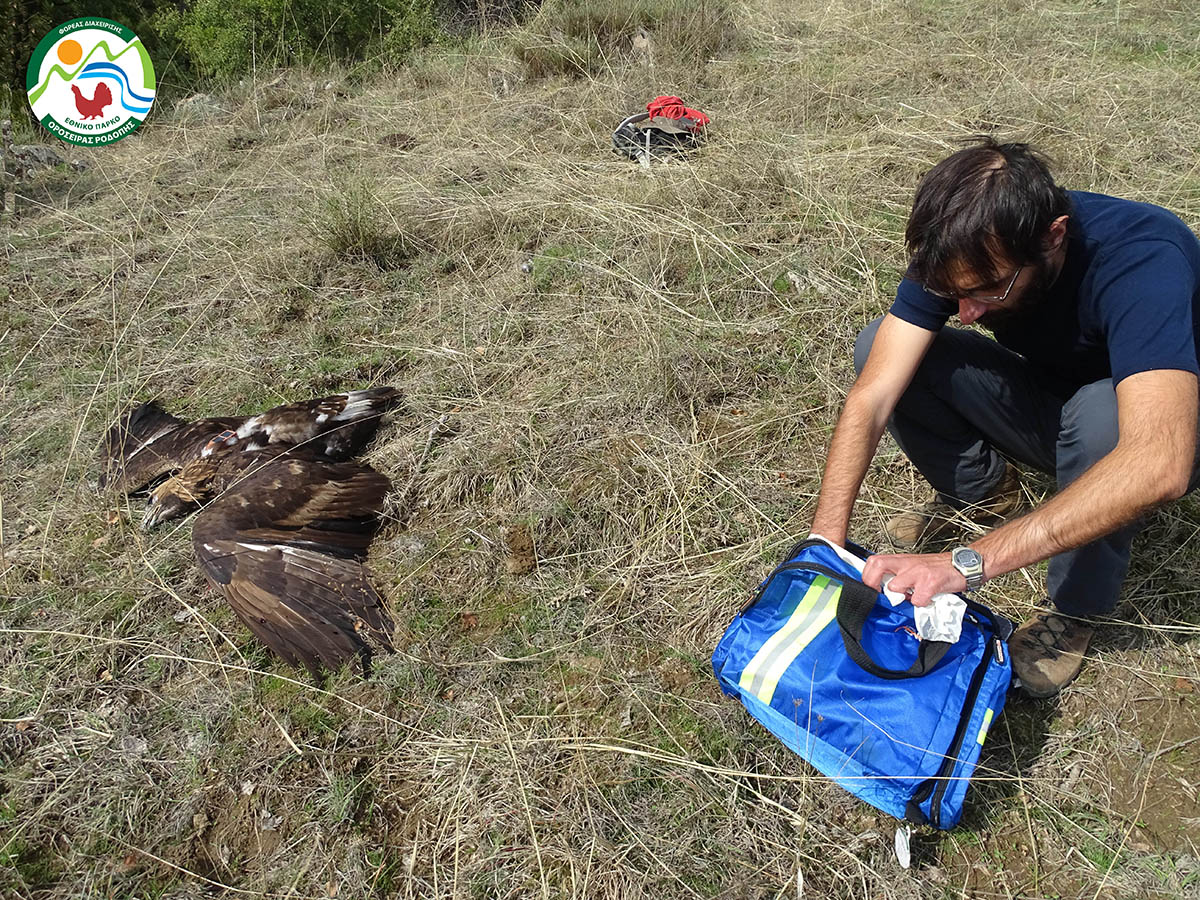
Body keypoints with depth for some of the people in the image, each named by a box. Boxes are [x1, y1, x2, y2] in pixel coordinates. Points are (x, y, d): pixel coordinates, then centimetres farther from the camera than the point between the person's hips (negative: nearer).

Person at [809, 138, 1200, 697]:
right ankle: (980, 490, 6)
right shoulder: (958, 254, -22)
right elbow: (872, 396, -25)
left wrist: (967, 562, -53)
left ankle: (1077, 607, -13)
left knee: (1102, 414, -39)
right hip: (1045, 404, 4)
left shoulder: (1140, 259, -37)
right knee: (879, 348, -17)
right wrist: (825, 539, -35)